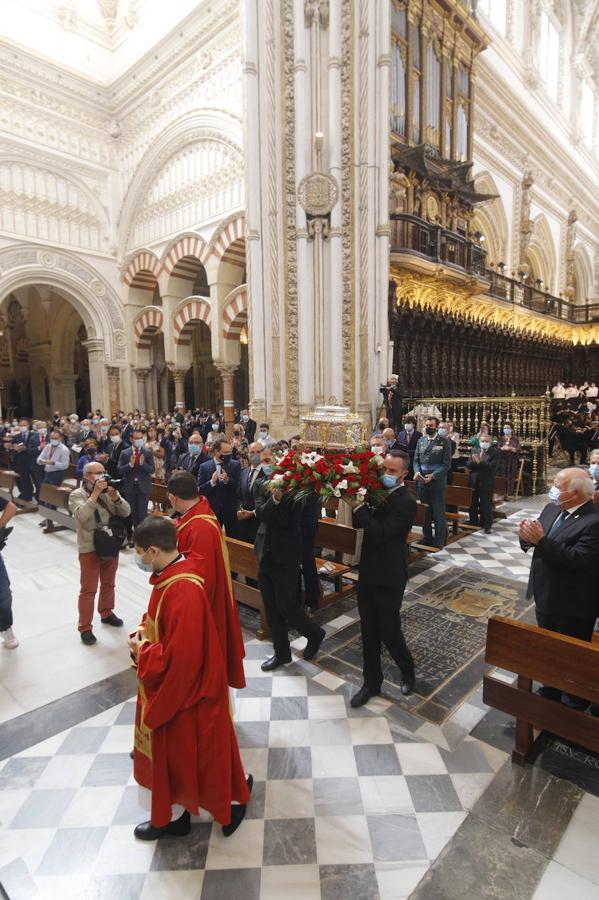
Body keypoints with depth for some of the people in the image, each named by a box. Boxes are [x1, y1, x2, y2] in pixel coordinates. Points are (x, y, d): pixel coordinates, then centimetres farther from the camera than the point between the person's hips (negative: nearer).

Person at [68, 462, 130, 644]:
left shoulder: (109, 491, 3)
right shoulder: (77, 495, -10)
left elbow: (126, 512, -7)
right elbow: (82, 516, -28)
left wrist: (114, 496, -22)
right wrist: (95, 493, -30)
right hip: (89, 549, -5)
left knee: (108, 584, 20)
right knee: (88, 589, 2)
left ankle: (106, 613, 40)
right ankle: (85, 627, 15)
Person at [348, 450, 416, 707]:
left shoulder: (406, 502, -18)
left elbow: (381, 533, -27)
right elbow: (359, 524, 8)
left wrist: (359, 505, -25)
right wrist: (356, 504, -10)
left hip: (389, 579, -6)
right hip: (368, 573, 7)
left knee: (389, 632, 7)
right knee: (369, 632, 15)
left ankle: (407, 670, 37)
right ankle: (371, 683, 32)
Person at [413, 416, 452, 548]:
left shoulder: (445, 442, -3)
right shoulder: (421, 441, 11)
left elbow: (446, 463, -7)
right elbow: (416, 460, 10)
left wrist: (433, 476, -18)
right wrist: (417, 471, -10)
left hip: (437, 482, -4)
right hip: (422, 482, 4)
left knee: (438, 513, 4)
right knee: (425, 511, 12)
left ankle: (439, 541, 15)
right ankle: (426, 538, 24)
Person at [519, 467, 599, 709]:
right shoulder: (551, 509, 0)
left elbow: (577, 559, -33)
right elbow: (533, 542, 3)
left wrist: (541, 540, -36)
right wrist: (527, 537, -19)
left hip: (572, 607, -7)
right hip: (545, 598, 8)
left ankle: (573, 706, 36)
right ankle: (550, 693, 47)